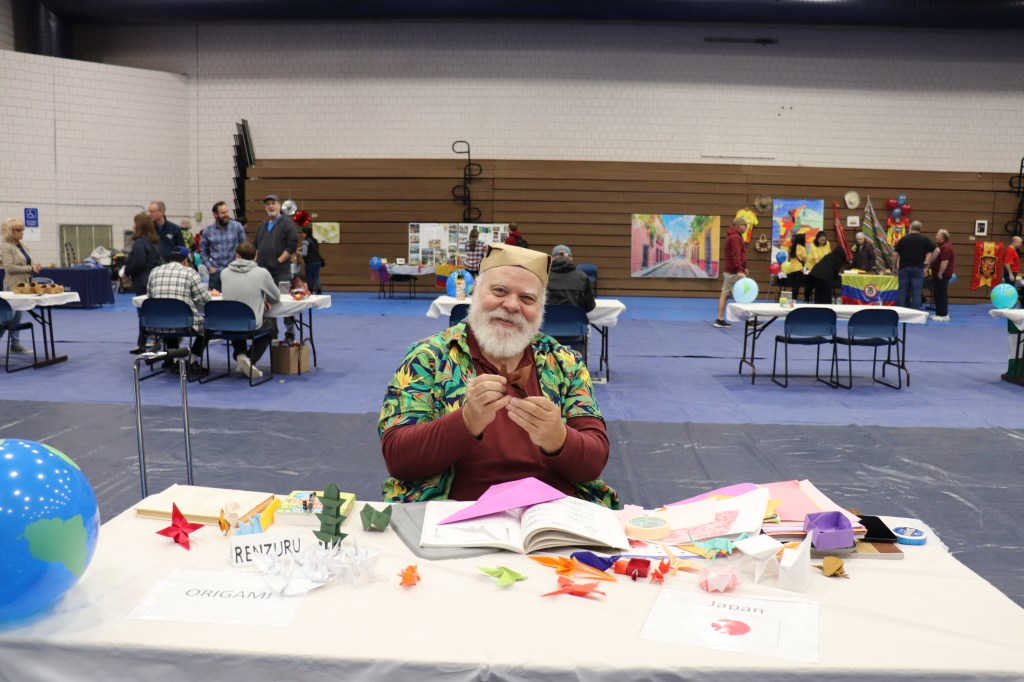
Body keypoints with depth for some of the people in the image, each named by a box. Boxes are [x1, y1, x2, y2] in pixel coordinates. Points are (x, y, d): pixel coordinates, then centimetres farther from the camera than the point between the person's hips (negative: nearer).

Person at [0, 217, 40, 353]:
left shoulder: (22, 245, 12)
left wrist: (34, 266, 0)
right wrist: (30, 268, -20)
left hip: (24, 284, 7)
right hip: (14, 285, -7)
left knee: (16, 316, 11)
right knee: (12, 315, -6)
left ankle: (15, 344, 14)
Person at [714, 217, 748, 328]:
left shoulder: (732, 236, 18)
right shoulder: (735, 237, -14)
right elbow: (736, 255, -23)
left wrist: (743, 268, 26)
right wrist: (739, 271, -28)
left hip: (728, 270, 10)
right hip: (734, 272, -10)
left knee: (725, 295, 7)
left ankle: (720, 319, 8)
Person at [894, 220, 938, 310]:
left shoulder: (903, 240, 4)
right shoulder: (924, 239, 3)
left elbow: (895, 255, 1)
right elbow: (936, 250, -3)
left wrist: (894, 268, 10)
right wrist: (928, 262, 5)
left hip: (904, 268, 1)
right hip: (918, 269, -1)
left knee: (902, 292, 5)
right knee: (916, 293, -1)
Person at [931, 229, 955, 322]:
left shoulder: (945, 247, -19)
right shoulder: (943, 245, 16)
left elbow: (944, 262, -26)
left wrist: (940, 273, -22)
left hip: (942, 275, -11)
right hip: (937, 274, 11)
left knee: (941, 295, -6)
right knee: (937, 294, 14)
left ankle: (944, 315, -2)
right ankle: (939, 313, 21)